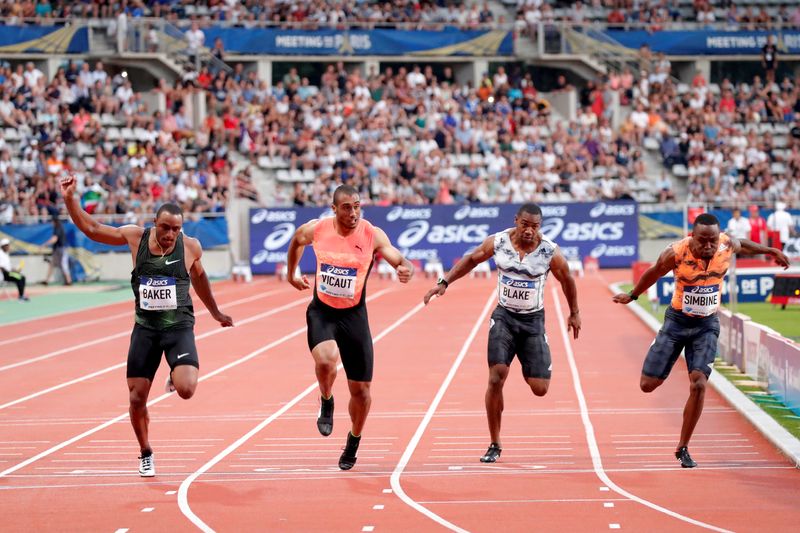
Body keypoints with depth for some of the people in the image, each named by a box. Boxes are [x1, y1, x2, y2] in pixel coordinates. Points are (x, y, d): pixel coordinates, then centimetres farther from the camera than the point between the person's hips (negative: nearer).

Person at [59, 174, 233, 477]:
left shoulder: (191, 247, -5)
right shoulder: (135, 237, -5)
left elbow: (198, 276, 16)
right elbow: (91, 229, 4)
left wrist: (215, 312, 27)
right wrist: (70, 199, -8)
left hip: (179, 327, -1)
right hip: (145, 327, 1)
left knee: (186, 390, -22)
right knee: (136, 397, 2)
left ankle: (176, 377, 17)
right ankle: (145, 454, 26)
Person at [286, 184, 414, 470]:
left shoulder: (372, 235, -13)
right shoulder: (315, 229, -8)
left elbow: (401, 261, -19)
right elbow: (296, 241, 15)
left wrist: (406, 269, -42)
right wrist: (291, 275, 23)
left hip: (354, 315, 0)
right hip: (321, 312, 0)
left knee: (360, 389, 5)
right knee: (325, 360, -32)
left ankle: (354, 441, 34)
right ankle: (326, 402, 2)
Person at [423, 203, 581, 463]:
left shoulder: (550, 252, -12)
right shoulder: (497, 242, -9)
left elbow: (567, 280, 5)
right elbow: (471, 260, 9)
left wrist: (574, 313, 15)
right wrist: (444, 282, 3)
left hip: (533, 320, 0)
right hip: (504, 317, 0)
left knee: (540, 389, -6)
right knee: (496, 378, -15)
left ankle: (527, 369, 34)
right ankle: (495, 445, -2)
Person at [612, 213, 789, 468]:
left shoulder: (728, 245, -16)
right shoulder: (676, 253, -24)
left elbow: (743, 245, 11)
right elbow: (653, 273, -3)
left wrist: (771, 251, 27)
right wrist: (632, 296, 14)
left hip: (707, 325, 1)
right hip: (677, 321, -1)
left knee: (699, 384, -16)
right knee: (648, 385, -1)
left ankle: (682, 448, -1)